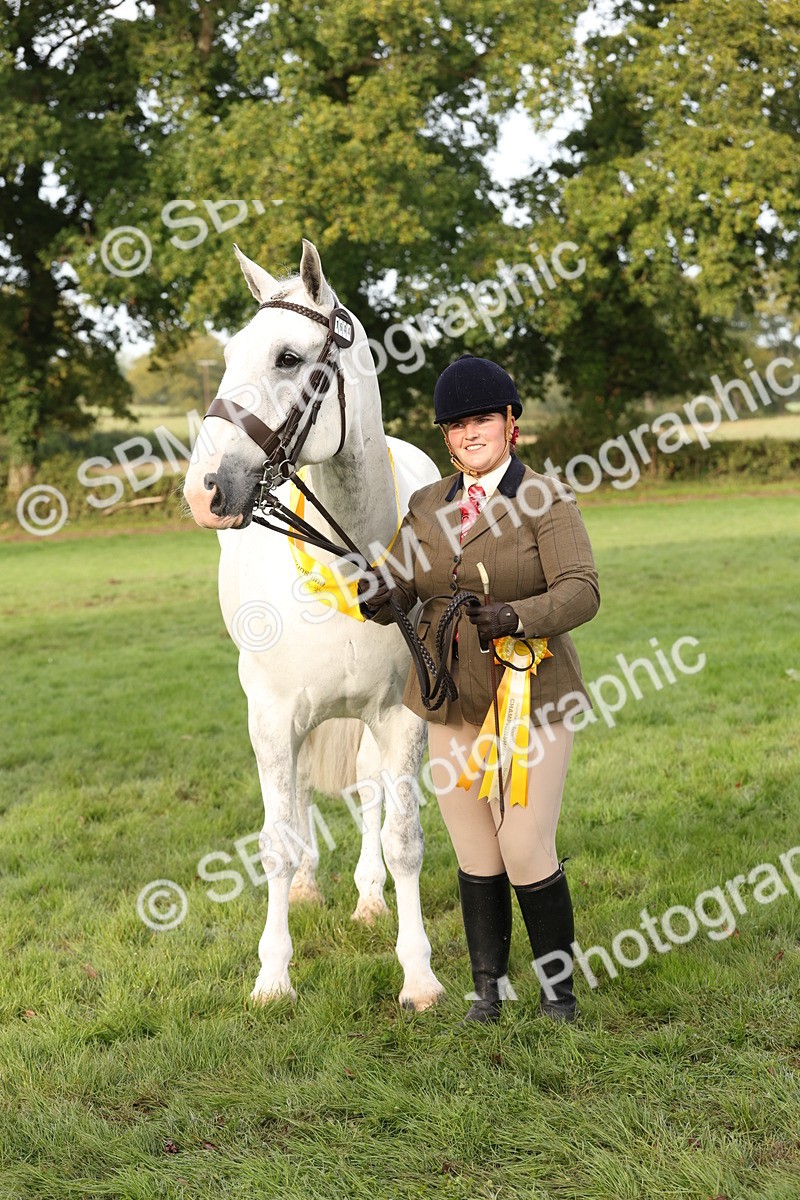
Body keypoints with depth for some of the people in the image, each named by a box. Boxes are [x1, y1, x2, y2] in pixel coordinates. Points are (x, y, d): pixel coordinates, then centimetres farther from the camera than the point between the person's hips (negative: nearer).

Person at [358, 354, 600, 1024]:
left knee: (527, 854, -6)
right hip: (450, 702, 5)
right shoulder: (427, 505, 10)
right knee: (475, 857, 11)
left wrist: (516, 617, -35)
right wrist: (384, 598, -13)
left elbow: (581, 590, -17)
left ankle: (558, 992, 13)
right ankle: (489, 987, 24)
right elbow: (404, 586, 12)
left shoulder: (546, 499, -7)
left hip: (528, 697, -5)